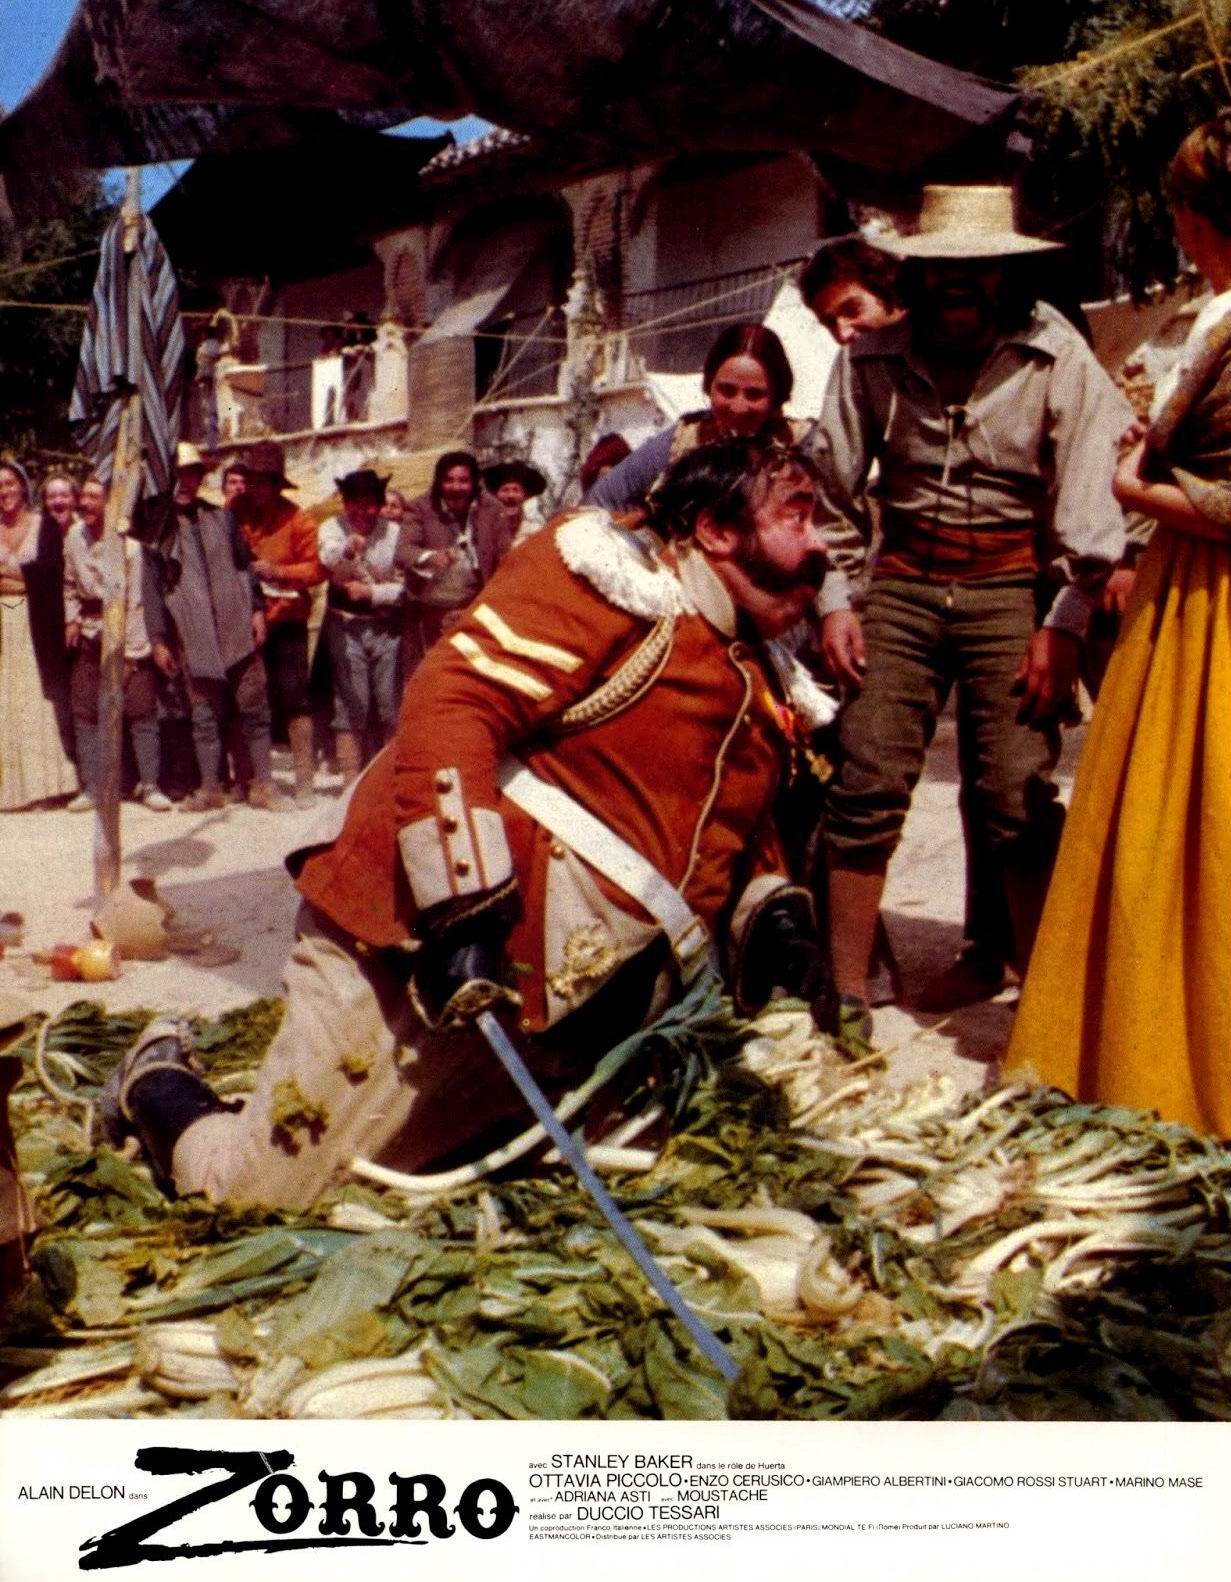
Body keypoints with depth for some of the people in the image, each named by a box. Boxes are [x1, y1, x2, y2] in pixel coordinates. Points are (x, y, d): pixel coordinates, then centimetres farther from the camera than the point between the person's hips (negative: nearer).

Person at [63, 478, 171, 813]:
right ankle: (91, 788, 11)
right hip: (90, 636, 5)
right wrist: (71, 619, 4)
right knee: (84, 713, 4)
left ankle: (150, 785, 2)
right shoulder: (75, 536, 1)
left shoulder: (129, 545, -14)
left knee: (141, 711, -6)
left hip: (128, 636, -5)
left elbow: (135, 602, -13)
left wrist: (129, 655, -13)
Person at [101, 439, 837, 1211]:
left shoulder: (770, 692, 17)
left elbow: (745, 835, 27)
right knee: (255, 1198, -4)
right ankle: (157, 1082, 28)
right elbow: (454, 699, -20)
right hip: (414, 952, -8)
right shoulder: (612, 578, -9)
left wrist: (772, 905, 4)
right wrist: (460, 908, -28)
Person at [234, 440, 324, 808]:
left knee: (293, 698, -4)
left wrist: (278, 571, -19)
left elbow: (317, 568, -7)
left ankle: (305, 780, 2)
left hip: (285, 622, -3)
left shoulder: (297, 520, -5)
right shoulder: (235, 511, 2)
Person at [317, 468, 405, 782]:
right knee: (351, 704, -2)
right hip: (346, 626, -1)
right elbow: (326, 557, -29)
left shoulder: (394, 532, -2)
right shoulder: (333, 527, -5)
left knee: (391, 704, 4)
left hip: (386, 626, 1)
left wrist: (371, 593, -15)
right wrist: (347, 549, -50)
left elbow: (405, 587, -2)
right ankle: (351, 780, 5)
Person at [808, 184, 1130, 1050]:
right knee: (866, 787, -3)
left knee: (1022, 800, -7)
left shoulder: (1057, 357, -4)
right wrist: (835, 599, 2)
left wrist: (1066, 624, -11)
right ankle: (848, 997, 8)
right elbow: (834, 489, 9)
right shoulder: (872, 358, 3)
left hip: (1009, 589, -2)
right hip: (902, 585, 2)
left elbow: (1091, 496, -6)